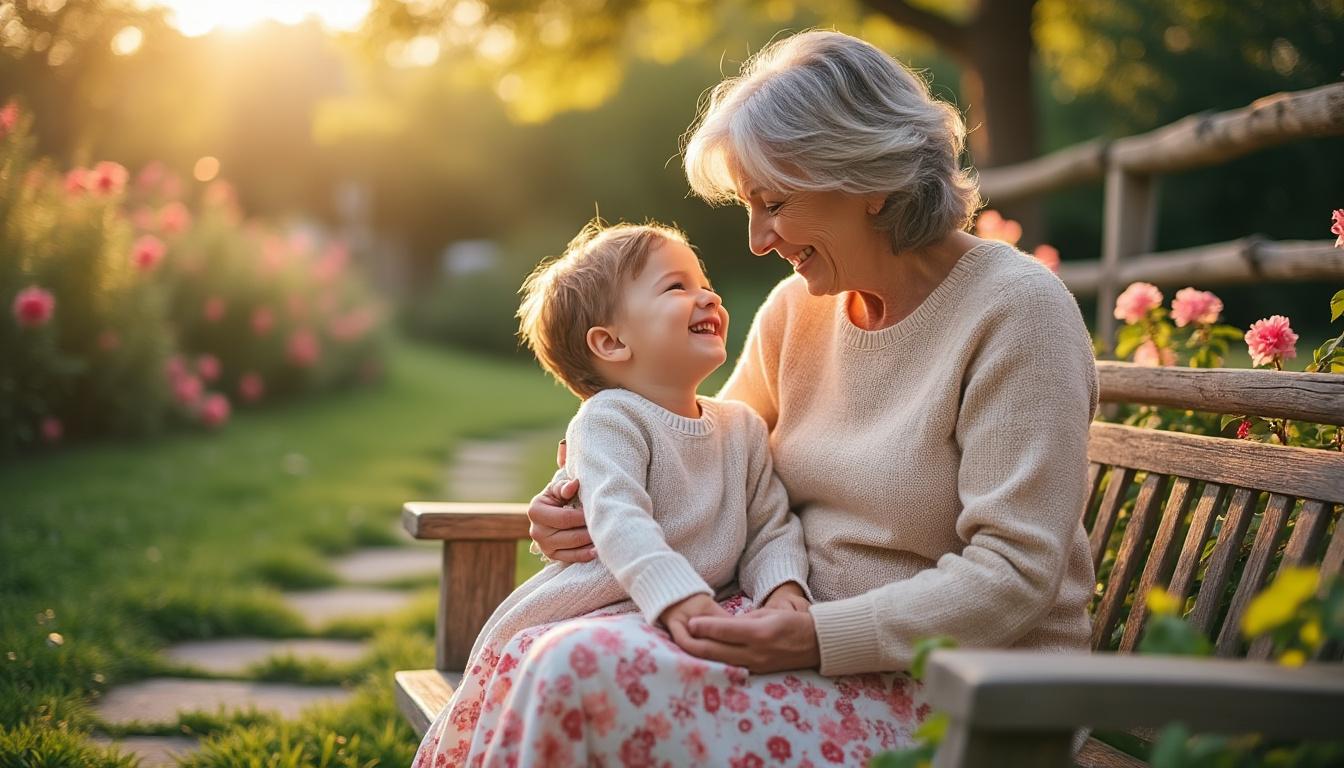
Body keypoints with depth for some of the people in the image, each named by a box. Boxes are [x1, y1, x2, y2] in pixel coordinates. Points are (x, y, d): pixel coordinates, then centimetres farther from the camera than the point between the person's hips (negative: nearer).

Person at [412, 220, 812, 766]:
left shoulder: (743, 427, 10)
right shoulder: (609, 420, -9)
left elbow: (771, 528, 11)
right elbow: (619, 522, -23)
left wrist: (782, 586, -10)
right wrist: (676, 594, -37)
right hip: (583, 619, -5)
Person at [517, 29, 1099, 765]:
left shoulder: (1017, 310, -12)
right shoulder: (798, 307, 9)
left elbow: (1013, 574, -17)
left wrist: (821, 638, -26)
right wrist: (584, 503, 0)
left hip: (953, 701, -6)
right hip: (821, 662, 7)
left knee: (584, 674, -24)